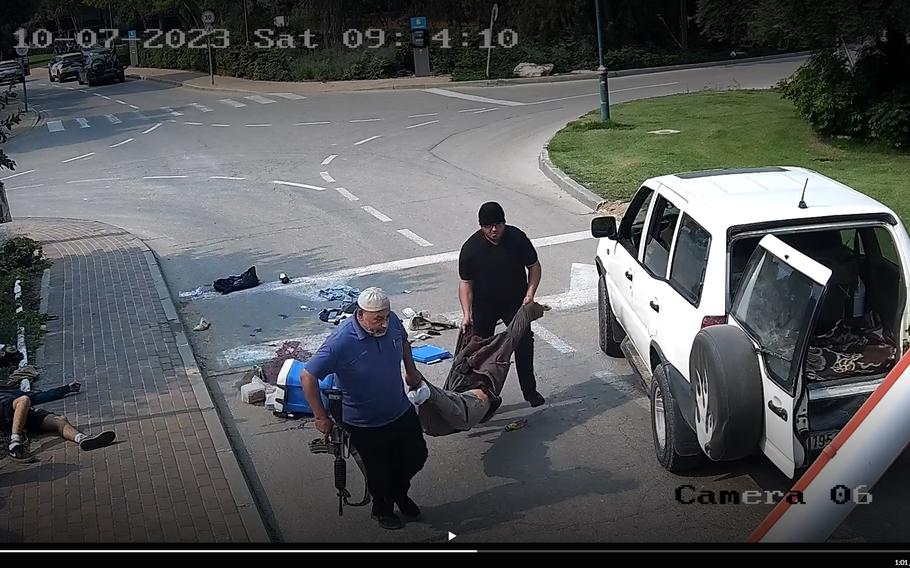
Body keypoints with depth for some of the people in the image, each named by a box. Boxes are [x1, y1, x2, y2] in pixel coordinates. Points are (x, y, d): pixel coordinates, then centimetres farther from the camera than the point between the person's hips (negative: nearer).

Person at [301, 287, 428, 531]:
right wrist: (321, 418, -20)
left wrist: (411, 371, 17)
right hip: (365, 426, -5)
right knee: (379, 472, 15)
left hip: (402, 412, 5)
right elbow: (307, 377, -25)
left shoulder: (391, 321, -14)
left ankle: (399, 492, 52)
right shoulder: (341, 342, -32)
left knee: (416, 456, 21)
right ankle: (382, 509, 46)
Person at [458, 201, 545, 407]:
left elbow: (534, 266, -3)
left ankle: (530, 391, 19)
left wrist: (530, 293, -17)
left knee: (524, 344, 3)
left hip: (515, 302, 1)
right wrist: (467, 315, -19)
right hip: (484, 306, -1)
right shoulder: (470, 248, -16)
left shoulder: (517, 238, -14)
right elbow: (466, 283, -11)